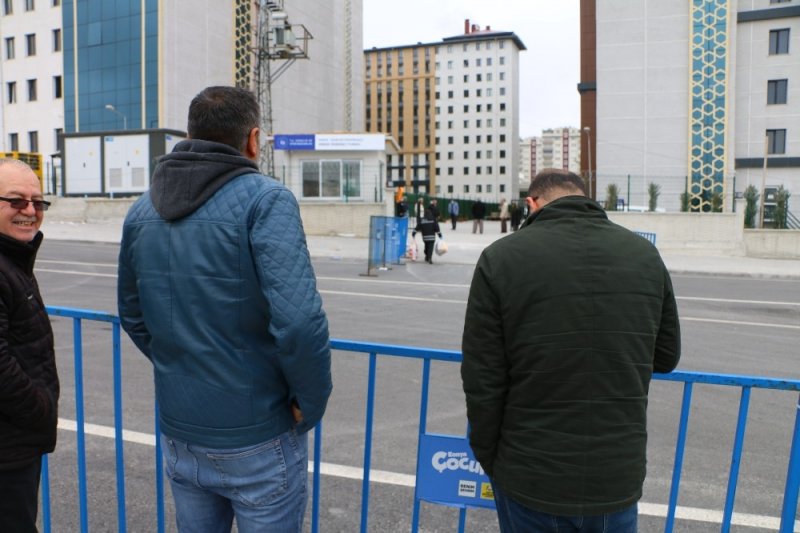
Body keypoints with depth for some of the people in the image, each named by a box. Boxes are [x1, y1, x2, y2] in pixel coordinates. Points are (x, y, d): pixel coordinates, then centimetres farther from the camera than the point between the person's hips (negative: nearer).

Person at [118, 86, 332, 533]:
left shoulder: (143, 211, 4)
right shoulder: (265, 200, -17)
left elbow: (133, 316, 12)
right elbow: (299, 321, -27)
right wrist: (311, 404, -13)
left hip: (179, 433, 6)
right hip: (258, 440, -5)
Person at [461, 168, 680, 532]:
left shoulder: (501, 258, -12)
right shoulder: (644, 254, -1)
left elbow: (482, 382, -11)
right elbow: (666, 356, 7)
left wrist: (490, 461, 3)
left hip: (529, 480, -2)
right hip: (618, 479, 3)